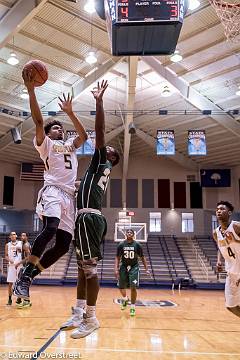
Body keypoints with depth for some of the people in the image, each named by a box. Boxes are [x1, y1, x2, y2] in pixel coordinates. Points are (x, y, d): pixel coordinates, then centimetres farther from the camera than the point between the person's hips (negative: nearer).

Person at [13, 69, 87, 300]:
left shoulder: (69, 146, 30)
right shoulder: (45, 143, 12)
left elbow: (83, 135, 18)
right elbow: (38, 121, -2)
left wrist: (70, 112, 16)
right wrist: (31, 90, -9)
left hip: (69, 195, 6)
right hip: (52, 191, -6)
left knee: (63, 244, -3)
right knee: (50, 228, -33)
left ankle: (29, 276, 8)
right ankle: (25, 274, -21)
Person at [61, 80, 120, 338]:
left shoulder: (102, 161, 1)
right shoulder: (100, 168, 28)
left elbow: (99, 130, -9)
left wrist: (99, 100, -12)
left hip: (89, 217, -10)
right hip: (88, 217, 10)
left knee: (89, 267, -8)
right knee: (83, 267, 11)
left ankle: (91, 318, -3)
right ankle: (79, 314, 19)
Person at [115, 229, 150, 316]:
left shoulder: (137, 245, -7)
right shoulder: (121, 245, -5)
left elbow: (142, 257, 2)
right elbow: (117, 258, 0)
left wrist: (146, 269, -2)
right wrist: (116, 269, -9)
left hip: (134, 267, -2)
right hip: (124, 267, 2)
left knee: (133, 287, -14)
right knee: (121, 287, 9)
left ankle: (133, 307, 2)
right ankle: (125, 299, 41)